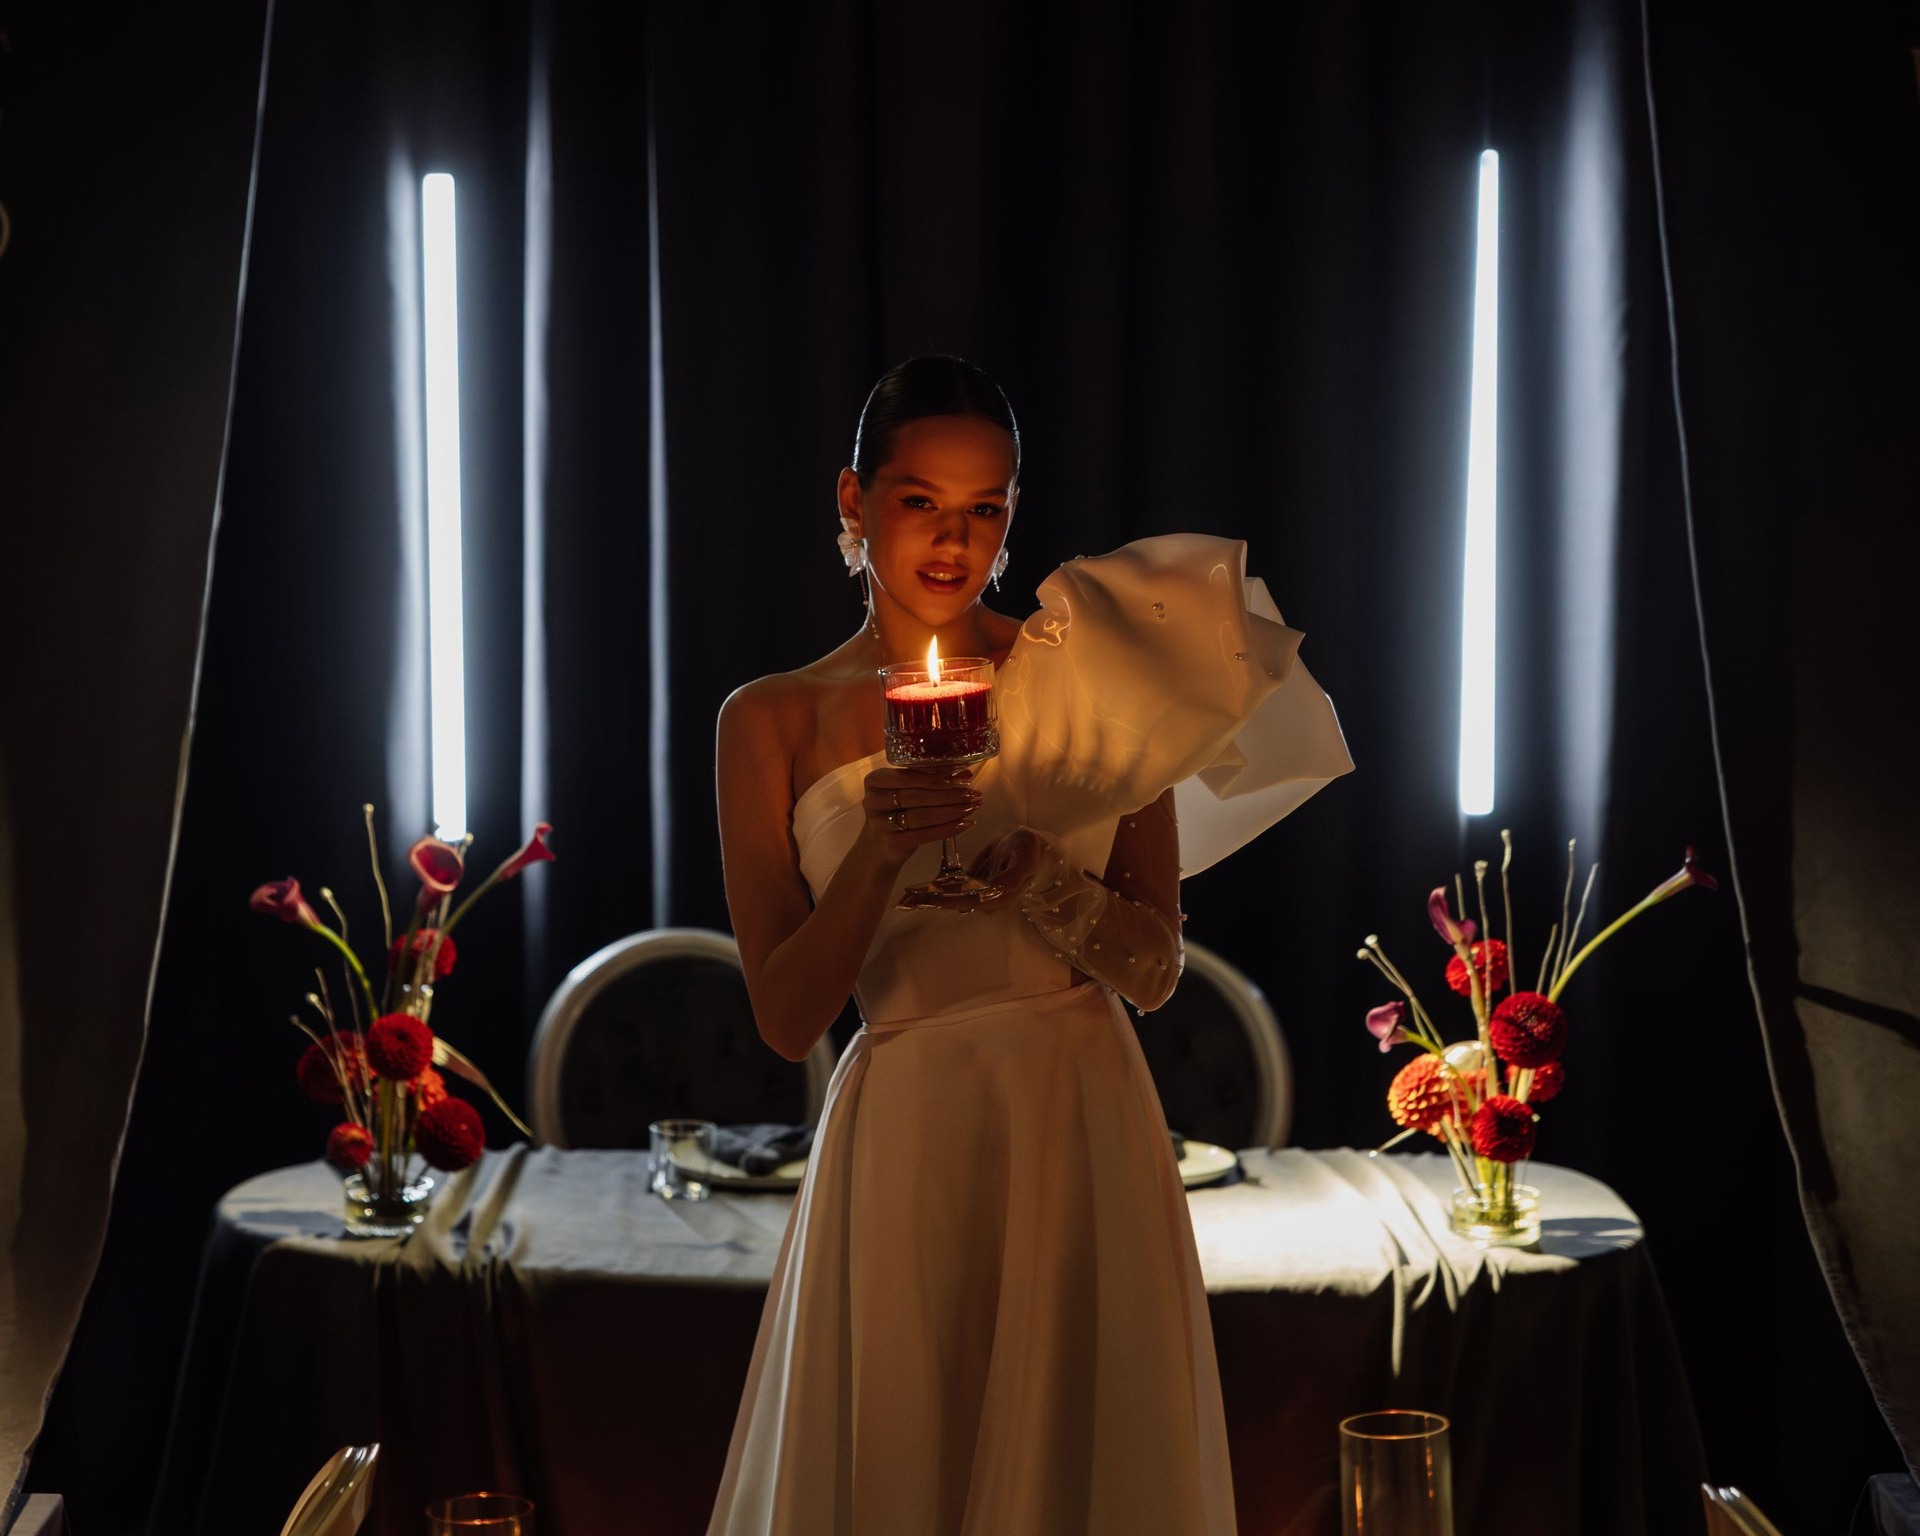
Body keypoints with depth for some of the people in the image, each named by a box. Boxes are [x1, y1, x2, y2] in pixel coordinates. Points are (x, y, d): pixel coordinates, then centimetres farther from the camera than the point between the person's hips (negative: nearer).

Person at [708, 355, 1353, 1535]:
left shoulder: (1087, 674, 2)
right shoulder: (773, 724, 3)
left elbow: (1157, 970, 0)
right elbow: (786, 1019, -3)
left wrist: (1014, 859, -17)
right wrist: (876, 854, -18)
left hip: (1083, 1136, 0)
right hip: (900, 1154, 0)